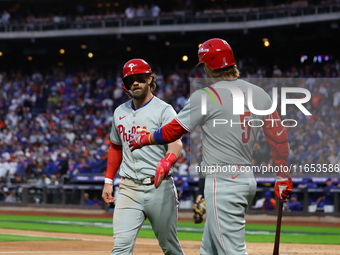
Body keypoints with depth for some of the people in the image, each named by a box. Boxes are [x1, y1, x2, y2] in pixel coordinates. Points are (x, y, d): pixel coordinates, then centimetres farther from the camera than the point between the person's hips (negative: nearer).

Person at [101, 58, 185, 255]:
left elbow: (176, 143, -19)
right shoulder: (120, 112, 14)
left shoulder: (164, 110, -4)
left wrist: (166, 163, -40)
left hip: (159, 187, -4)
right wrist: (109, 180, 18)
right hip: (129, 189, 4)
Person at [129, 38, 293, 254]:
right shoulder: (259, 94, 6)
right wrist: (283, 176, 16)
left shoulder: (206, 96, -11)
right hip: (248, 180, 8)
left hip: (223, 183, -8)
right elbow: (279, 136, 8)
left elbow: (172, 132, -5)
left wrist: (143, 139, 12)